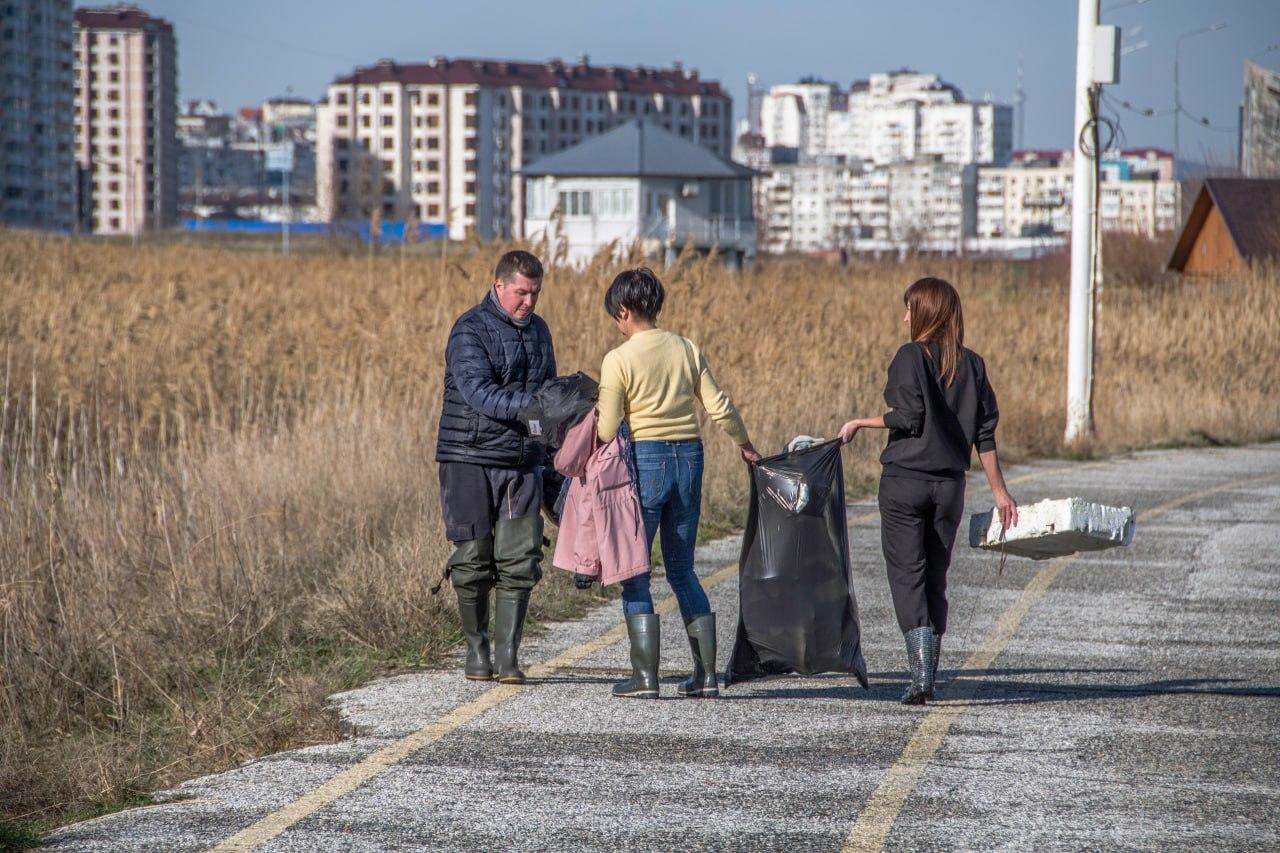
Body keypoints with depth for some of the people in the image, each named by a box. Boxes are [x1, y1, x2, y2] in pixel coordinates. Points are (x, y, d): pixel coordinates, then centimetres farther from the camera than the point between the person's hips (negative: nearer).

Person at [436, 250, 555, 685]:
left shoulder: (538, 331, 14)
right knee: (474, 561, 0)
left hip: (523, 464, 5)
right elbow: (479, 392, -21)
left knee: (519, 562, -3)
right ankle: (476, 649, 14)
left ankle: (508, 655, 0)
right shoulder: (470, 331, -8)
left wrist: (550, 461, 20)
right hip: (470, 462, -5)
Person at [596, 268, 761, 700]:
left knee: (633, 571, 4)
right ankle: (706, 673, 11)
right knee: (682, 570, 15)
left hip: (644, 459, -5)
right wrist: (745, 445, 20)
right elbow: (720, 408, 3)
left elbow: (607, 431, -9)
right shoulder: (687, 350, 4)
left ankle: (645, 676, 0)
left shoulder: (618, 360, -9)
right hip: (688, 457, 5)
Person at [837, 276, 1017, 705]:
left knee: (907, 576, -3)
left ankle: (921, 674, -17)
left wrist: (861, 423, -2)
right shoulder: (972, 364, 7)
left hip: (904, 480, -5)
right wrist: (999, 491, 11)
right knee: (935, 578, 12)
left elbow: (909, 417, -16)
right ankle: (928, 675, 13)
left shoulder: (911, 356, -8)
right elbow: (985, 433, 7)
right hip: (949, 485, 5)